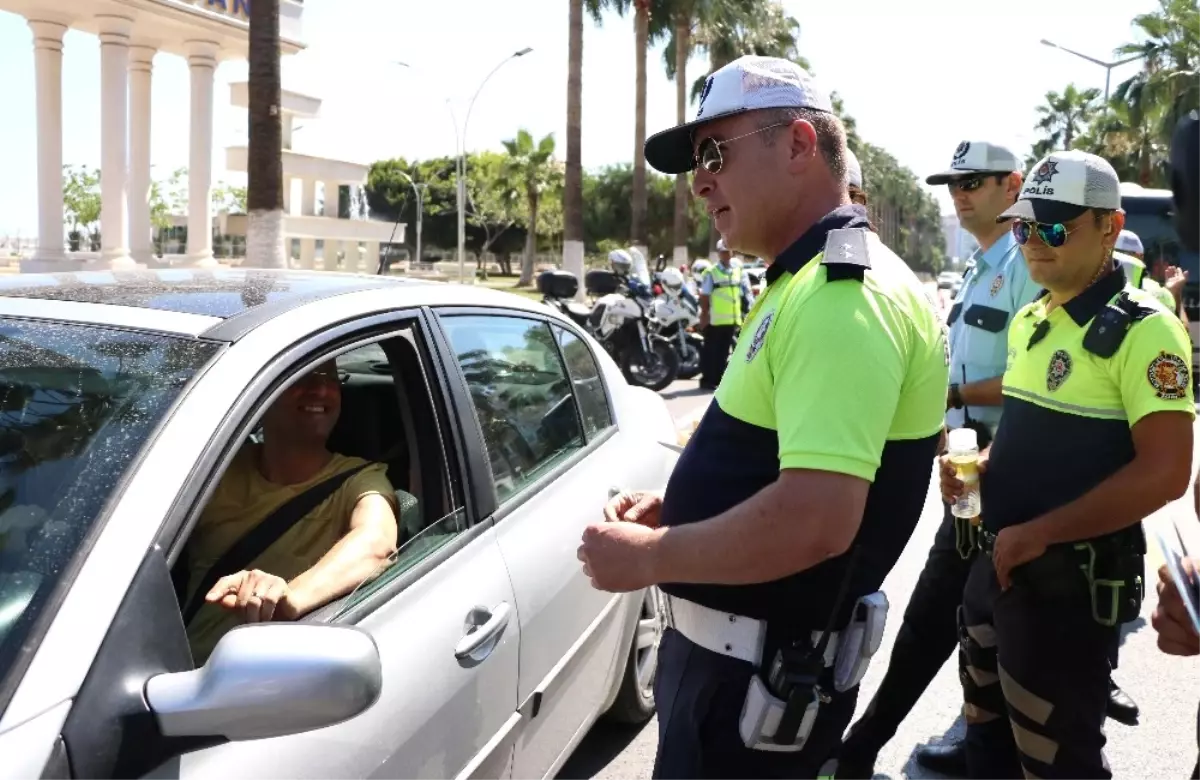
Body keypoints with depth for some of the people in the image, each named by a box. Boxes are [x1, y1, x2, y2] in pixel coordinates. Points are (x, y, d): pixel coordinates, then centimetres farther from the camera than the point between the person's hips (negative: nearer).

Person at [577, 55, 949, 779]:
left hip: (763, 672, -9)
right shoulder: (807, 283, 11)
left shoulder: (844, 294, -23)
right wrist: (675, 509, 6)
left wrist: (646, 556, -20)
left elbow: (815, 518, -31)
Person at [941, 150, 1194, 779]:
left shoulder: (1142, 329, -16)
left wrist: (1037, 533, -23)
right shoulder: (1028, 320, 9)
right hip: (997, 560, 8)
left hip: (1071, 579, -8)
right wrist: (981, 467, 2)